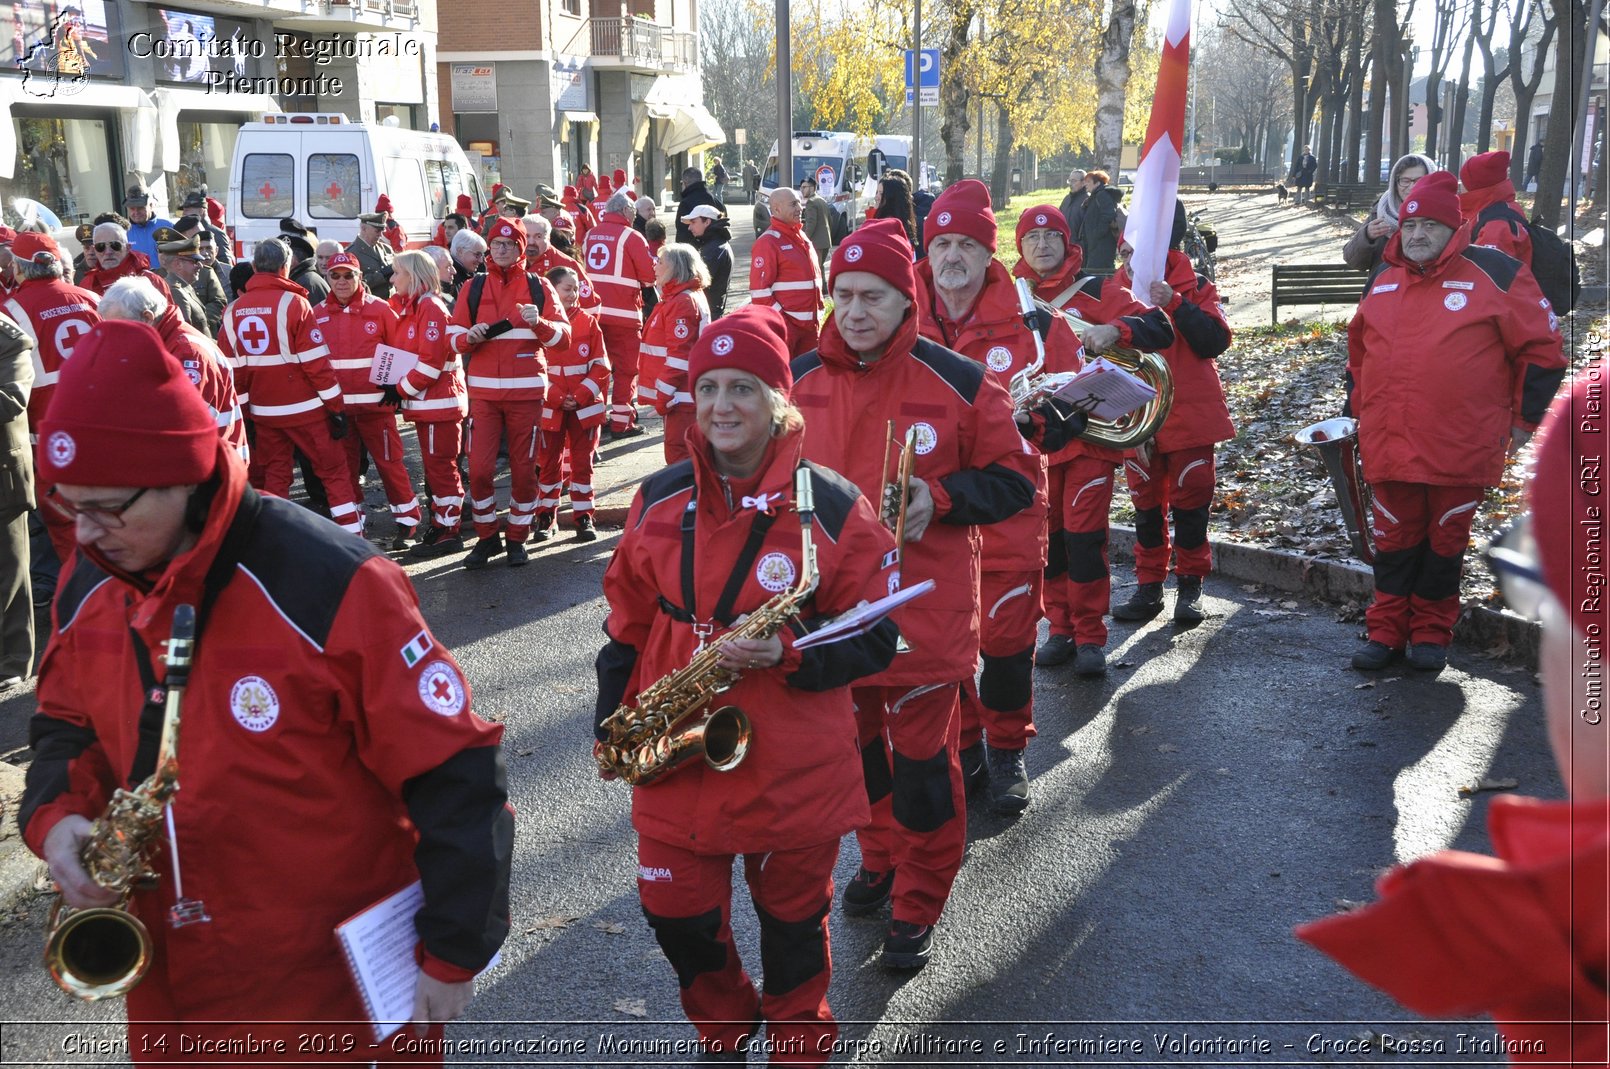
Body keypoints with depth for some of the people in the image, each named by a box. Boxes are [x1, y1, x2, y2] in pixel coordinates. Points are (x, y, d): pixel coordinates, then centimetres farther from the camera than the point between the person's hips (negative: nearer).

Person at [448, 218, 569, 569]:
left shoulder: (538, 287, 5)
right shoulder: (473, 288, 8)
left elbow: (563, 337, -3)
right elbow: (453, 339, 6)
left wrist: (539, 323, -22)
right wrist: (470, 336, -16)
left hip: (526, 391, -1)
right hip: (484, 391, 1)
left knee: (524, 468, 5)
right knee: (479, 467, -3)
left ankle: (517, 538, 19)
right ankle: (487, 537, 13)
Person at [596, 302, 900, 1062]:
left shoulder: (832, 506, -13)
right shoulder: (659, 500, 0)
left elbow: (876, 640, -10)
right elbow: (628, 622, 10)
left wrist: (787, 653, -26)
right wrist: (611, 725, 6)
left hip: (794, 765, -3)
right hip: (675, 760, 3)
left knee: (792, 916, 16)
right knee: (675, 913, 14)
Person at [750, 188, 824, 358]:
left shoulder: (801, 237, 17)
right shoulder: (768, 242, -10)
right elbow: (759, 290, -16)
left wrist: (818, 312, 16)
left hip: (809, 323, 8)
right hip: (784, 325, -8)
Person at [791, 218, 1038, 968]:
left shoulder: (958, 382, -10)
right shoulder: (799, 381, 0)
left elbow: (1017, 479, -4)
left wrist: (940, 498, -19)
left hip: (924, 609, -4)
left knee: (923, 762, 6)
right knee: (855, 745, 19)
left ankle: (918, 909, 23)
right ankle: (881, 859, 43)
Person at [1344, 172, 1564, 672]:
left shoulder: (1494, 273, -3)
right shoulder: (1383, 280, 10)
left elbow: (1541, 347, 1)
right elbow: (1358, 351, 23)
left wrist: (1524, 418, 0)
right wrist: (1357, 408, 20)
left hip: (1461, 449, -3)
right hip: (1388, 445, 3)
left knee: (1446, 539, 9)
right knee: (1395, 538, 10)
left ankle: (1431, 633, 22)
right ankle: (1387, 631, 20)